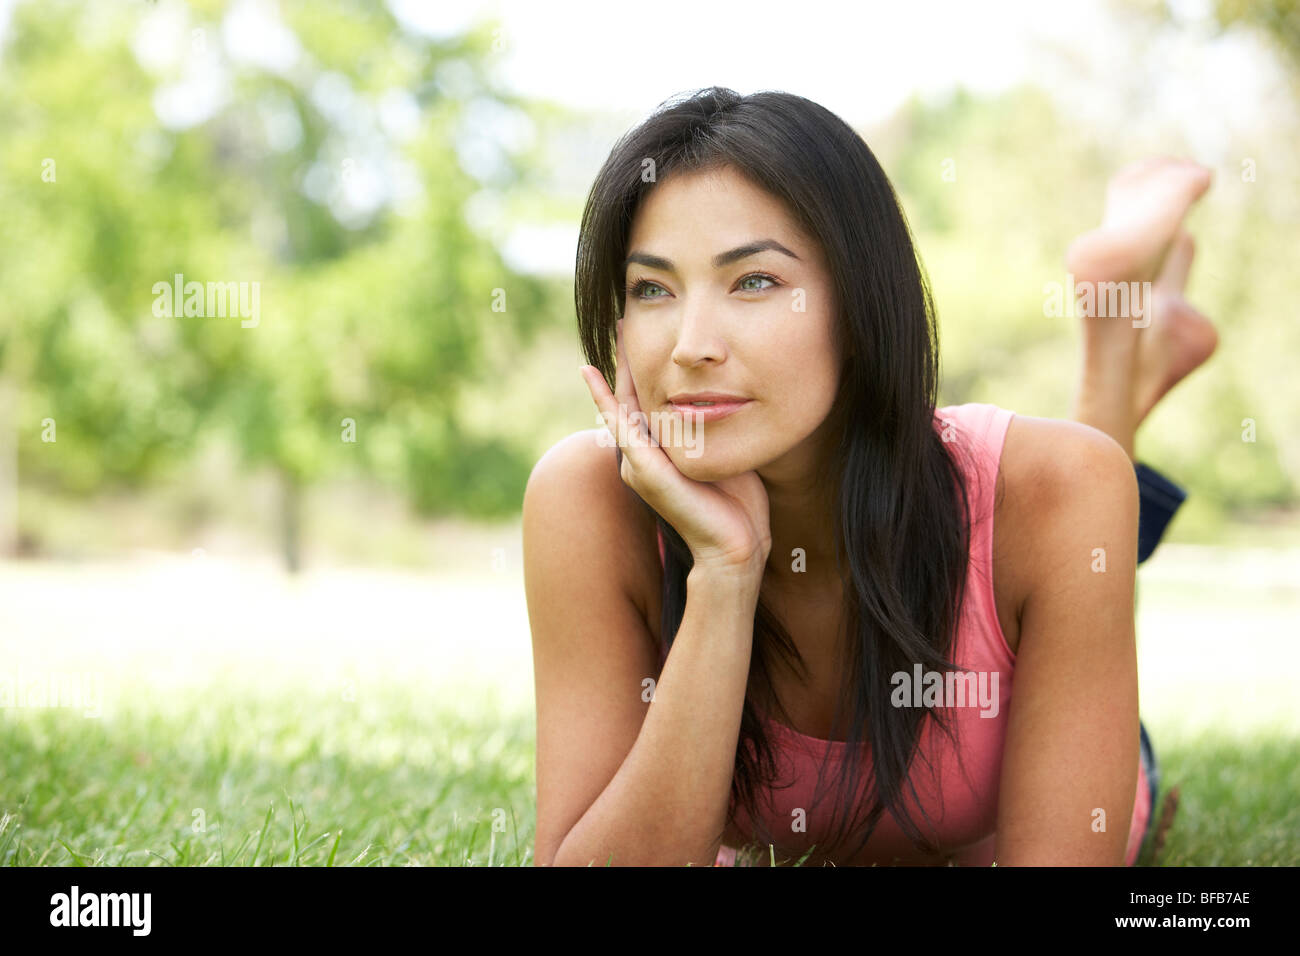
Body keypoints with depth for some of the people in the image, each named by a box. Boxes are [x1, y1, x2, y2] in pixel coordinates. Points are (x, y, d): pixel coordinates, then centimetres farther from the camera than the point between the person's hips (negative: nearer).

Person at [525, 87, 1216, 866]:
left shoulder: (1048, 495, -40)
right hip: (779, 840, 1)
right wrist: (722, 572, -49)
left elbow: (1054, 847, -37)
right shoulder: (590, 500, -37)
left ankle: (1124, 342, 39)